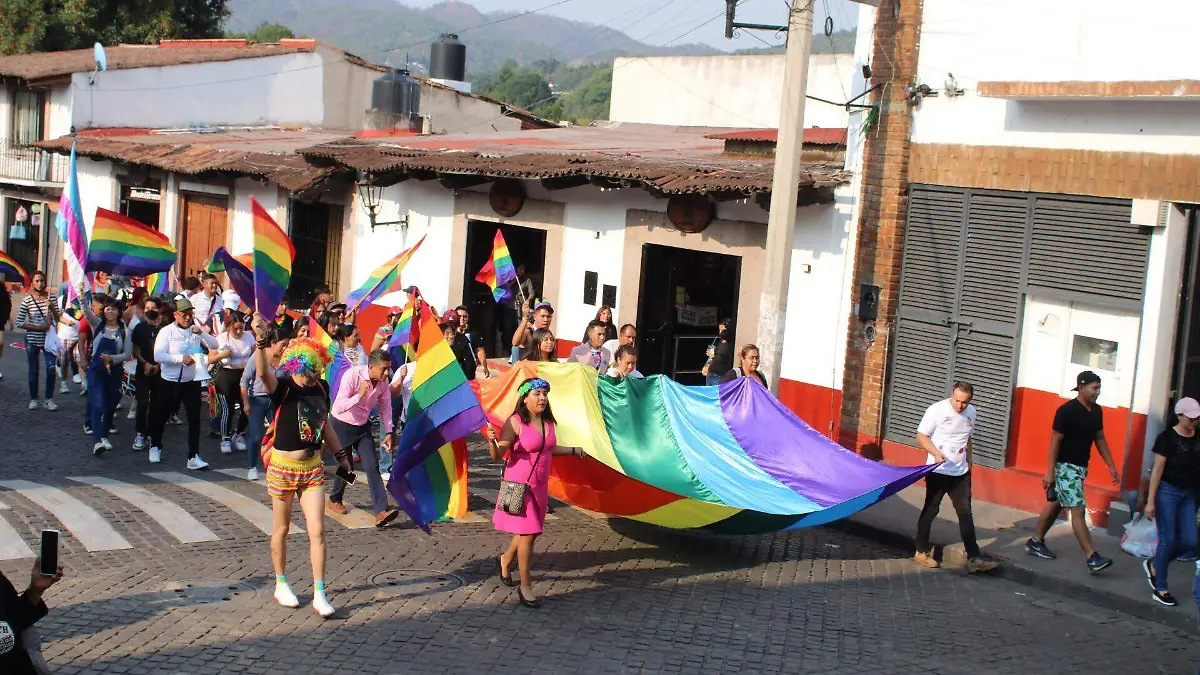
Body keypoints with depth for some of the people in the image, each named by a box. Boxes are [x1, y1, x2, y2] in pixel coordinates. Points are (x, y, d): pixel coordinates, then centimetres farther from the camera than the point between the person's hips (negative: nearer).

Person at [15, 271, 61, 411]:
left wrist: (52, 308, -16)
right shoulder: (27, 300, -6)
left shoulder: (52, 298, 0)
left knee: (51, 368, -9)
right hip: (32, 339, -1)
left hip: (49, 339, 1)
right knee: (34, 370, 6)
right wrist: (38, 327, -13)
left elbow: (58, 319, 2)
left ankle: (49, 399, 2)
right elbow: (19, 323, -6)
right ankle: (33, 399, 19)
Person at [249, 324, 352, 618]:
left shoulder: (321, 389, 0)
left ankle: (319, 595, 4)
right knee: (282, 528, 12)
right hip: (283, 467, -3)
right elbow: (263, 373, -37)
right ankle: (281, 585, 30)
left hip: (312, 468, 4)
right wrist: (261, 340, -54)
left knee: (317, 531, -2)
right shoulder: (283, 388, -14)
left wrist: (340, 455, 20)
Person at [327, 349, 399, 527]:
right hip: (342, 425, -4)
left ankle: (381, 511, -18)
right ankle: (335, 500, 34)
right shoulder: (352, 375, -27)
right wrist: (360, 395, -44)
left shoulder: (384, 381, -10)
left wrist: (388, 433, 0)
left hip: (363, 426, 4)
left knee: (372, 466, -10)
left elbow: (385, 407, 4)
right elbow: (339, 407, -32)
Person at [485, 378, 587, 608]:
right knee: (528, 533, -8)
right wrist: (492, 440, -38)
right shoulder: (515, 422, -15)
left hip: (540, 486, 7)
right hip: (520, 485, -7)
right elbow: (498, 455, -18)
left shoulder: (548, 422, 5)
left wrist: (573, 450, 28)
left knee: (529, 530, 17)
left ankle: (505, 559, 47)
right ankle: (525, 587, 4)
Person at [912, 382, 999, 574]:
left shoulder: (971, 413, 6)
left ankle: (973, 559, 3)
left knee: (965, 514, 3)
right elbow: (921, 437, -12)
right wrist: (936, 453, -27)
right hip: (938, 471, -5)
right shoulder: (937, 410, -13)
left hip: (961, 473, 5)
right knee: (930, 511, 5)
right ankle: (922, 552, 20)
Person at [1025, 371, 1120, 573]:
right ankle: (1092, 558, -13)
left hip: (1081, 467, 9)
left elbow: (1099, 438, 17)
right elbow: (1055, 441, -17)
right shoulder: (1067, 411, -18)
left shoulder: (1096, 411, 6)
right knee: (1078, 510, -10)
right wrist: (1050, 472, -18)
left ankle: (1035, 542, 29)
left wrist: (1111, 465, 13)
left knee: (1055, 505, 17)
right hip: (1066, 466, -9)